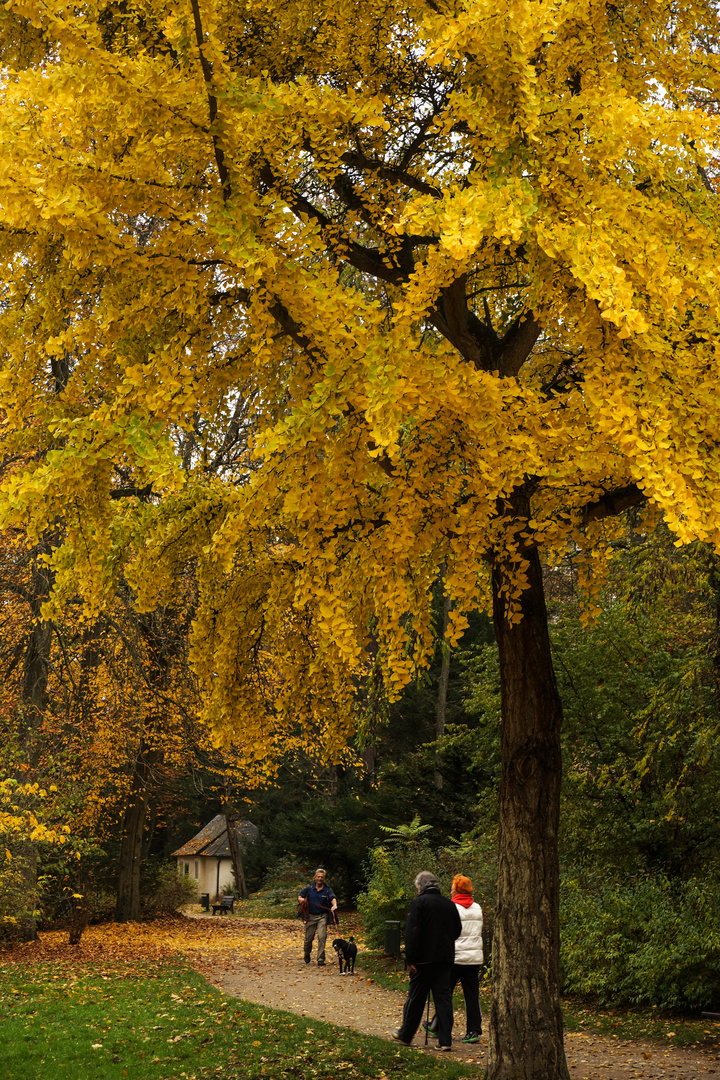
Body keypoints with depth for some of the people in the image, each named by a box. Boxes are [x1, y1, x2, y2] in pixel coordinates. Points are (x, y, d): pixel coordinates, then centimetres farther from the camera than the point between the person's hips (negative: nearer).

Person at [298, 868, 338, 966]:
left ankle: (321, 960, -9)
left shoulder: (327, 889, 1)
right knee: (308, 938, 6)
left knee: (322, 937, -13)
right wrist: (301, 899, -13)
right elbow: (299, 898, 11)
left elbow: (333, 898, -16)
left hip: (322, 917, -1)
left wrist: (334, 905, -38)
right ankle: (307, 955, 35)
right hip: (311, 916, 1)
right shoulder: (309, 888, 5)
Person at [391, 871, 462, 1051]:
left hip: (424, 959, -4)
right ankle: (445, 1040, 2)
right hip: (446, 958, 4)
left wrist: (410, 959, -13)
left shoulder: (419, 903, -10)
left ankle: (405, 1035, 19)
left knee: (415, 997, 7)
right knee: (444, 997, 5)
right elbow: (457, 931, 16)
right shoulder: (449, 904, 7)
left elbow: (412, 933, -15)